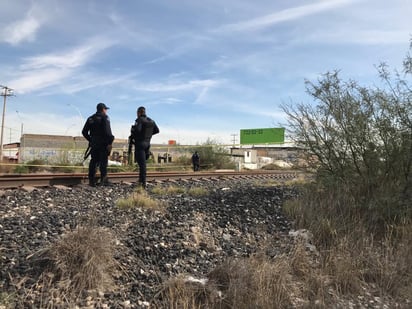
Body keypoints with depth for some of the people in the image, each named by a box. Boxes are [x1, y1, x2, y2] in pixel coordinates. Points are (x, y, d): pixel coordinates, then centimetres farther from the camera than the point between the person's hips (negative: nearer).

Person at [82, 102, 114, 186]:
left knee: (93, 161, 9)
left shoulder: (90, 118, 15)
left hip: (93, 144, 6)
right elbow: (107, 131, -18)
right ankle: (103, 180, 0)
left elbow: (84, 132, 14)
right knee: (103, 162, -1)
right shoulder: (104, 117, -5)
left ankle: (92, 180, 9)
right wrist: (110, 142, -16)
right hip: (103, 143, -6)